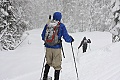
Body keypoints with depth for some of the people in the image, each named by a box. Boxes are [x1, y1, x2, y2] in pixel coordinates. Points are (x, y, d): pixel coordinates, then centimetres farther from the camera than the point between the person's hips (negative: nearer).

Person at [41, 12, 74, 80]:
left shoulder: (48, 24, 3)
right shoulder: (61, 26, -8)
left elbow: (43, 36, 11)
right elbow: (66, 37, -8)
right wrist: (71, 39, 12)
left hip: (48, 47, 4)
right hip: (56, 47, -4)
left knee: (48, 62, 23)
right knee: (57, 65, 8)